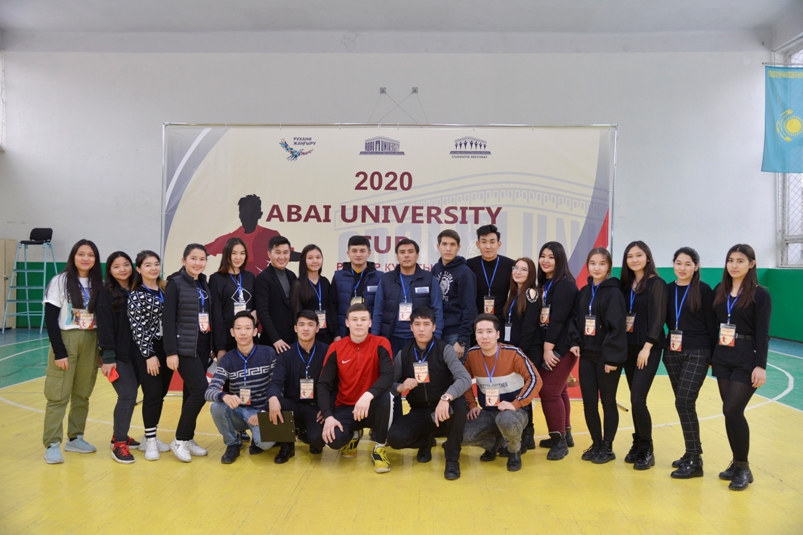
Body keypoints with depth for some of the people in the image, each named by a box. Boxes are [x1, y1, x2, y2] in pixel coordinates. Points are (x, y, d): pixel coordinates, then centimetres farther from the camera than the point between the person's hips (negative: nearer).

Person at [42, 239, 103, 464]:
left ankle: (75, 438, 22)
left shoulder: (100, 284, 5)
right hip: (65, 341, -4)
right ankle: (52, 445, 5)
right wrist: (59, 351, -14)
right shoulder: (60, 281, -5)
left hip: (91, 343, 4)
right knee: (58, 395, -3)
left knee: (82, 394, 10)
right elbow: (50, 319, -8)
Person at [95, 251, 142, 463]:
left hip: (136, 354, 5)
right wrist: (108, 357, -15)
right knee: (128, 396, -11)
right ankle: (119, 444, -1)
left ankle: (119, 435, 28)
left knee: (128, 396, 10)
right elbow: (104, 328, -10)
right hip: (118, 355, -5)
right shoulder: (106, 295, -6)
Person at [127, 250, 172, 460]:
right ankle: (150, 441, 6)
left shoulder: (166, 290, 9)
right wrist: (149, 354, -15)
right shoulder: (136, 295, -7)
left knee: (161, 395, 10)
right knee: (152, 394, -7)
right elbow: (137, 327, -11)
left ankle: (149, 437, 23)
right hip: (147, 350, -5)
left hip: (166, 348, 6)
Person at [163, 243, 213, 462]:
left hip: (203, 346, 6)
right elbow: (168, 320, -11)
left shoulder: (204, 284, 11)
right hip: (184, 347, -6)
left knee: (192, 392, 10)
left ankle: (188, 438, 20)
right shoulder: (175, 284, -7)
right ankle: (179, 440, 2)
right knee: (200, 391, -12)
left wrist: (214, 346, 13)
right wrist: (171, 352, -16)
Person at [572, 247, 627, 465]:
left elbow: (617, 327, -15)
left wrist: (611, 357, -19)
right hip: (587, 355, 5)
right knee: (589, 402, 8)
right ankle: (596, 444, 24)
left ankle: (607, 447, 20)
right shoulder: (584, 292, 9)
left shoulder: (614, 292, -10)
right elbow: (576, 320, 11)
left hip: (607, 356, -5)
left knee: (608, 402, 7)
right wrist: (575, 342, -4)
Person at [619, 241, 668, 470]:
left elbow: (658, 318, -13)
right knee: (635, 400, 9)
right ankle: (638, 444, 21)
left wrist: (647, 347, -18)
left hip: (648, 348, -6)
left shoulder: (656, 283, -7)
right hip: (628, 348, 6)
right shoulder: (626, 284, 11)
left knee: (638, 399, -11)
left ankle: (647, 450, 3)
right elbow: (621, 316, 12)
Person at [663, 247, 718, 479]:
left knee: (684, 402, -11)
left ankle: (695, 461, -1)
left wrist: (715, 356, -6)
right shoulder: (668, 289, 6)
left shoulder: (704, 290, -7)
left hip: (697, 353, -5)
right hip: (672, 353, 5)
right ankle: (691, 453, 23)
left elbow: (712, 325, -5)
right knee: (682, 404, 10)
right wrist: (669, 341, 3)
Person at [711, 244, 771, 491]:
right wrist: (710, 355, 10)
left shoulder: (760, 294, -7)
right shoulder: (719, 291, 6)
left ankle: (744, 468, 7)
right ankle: (737, 463, 22)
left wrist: (761, 366, -15)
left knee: (732, 411, -10)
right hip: (722, 359, 5)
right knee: (731, 412, 8)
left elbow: (762, 333, -10)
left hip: (747, 360, -5)